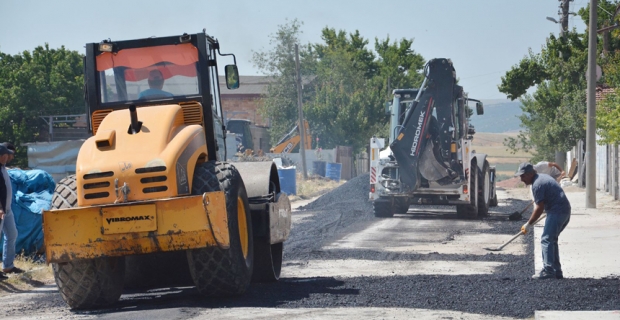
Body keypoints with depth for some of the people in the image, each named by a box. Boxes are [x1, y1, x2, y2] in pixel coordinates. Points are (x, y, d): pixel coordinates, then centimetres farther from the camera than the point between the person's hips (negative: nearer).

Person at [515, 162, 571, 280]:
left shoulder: (537, 184, -14)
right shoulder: (543, 177, 18)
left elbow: (539, 208, -16)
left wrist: (528, 225, -9)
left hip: (557, 212, -11)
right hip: (565, 211, 11)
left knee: (546, 240, -13)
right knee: (551, 240, 15)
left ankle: (548, 271, -20)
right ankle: (557, 272, 16)